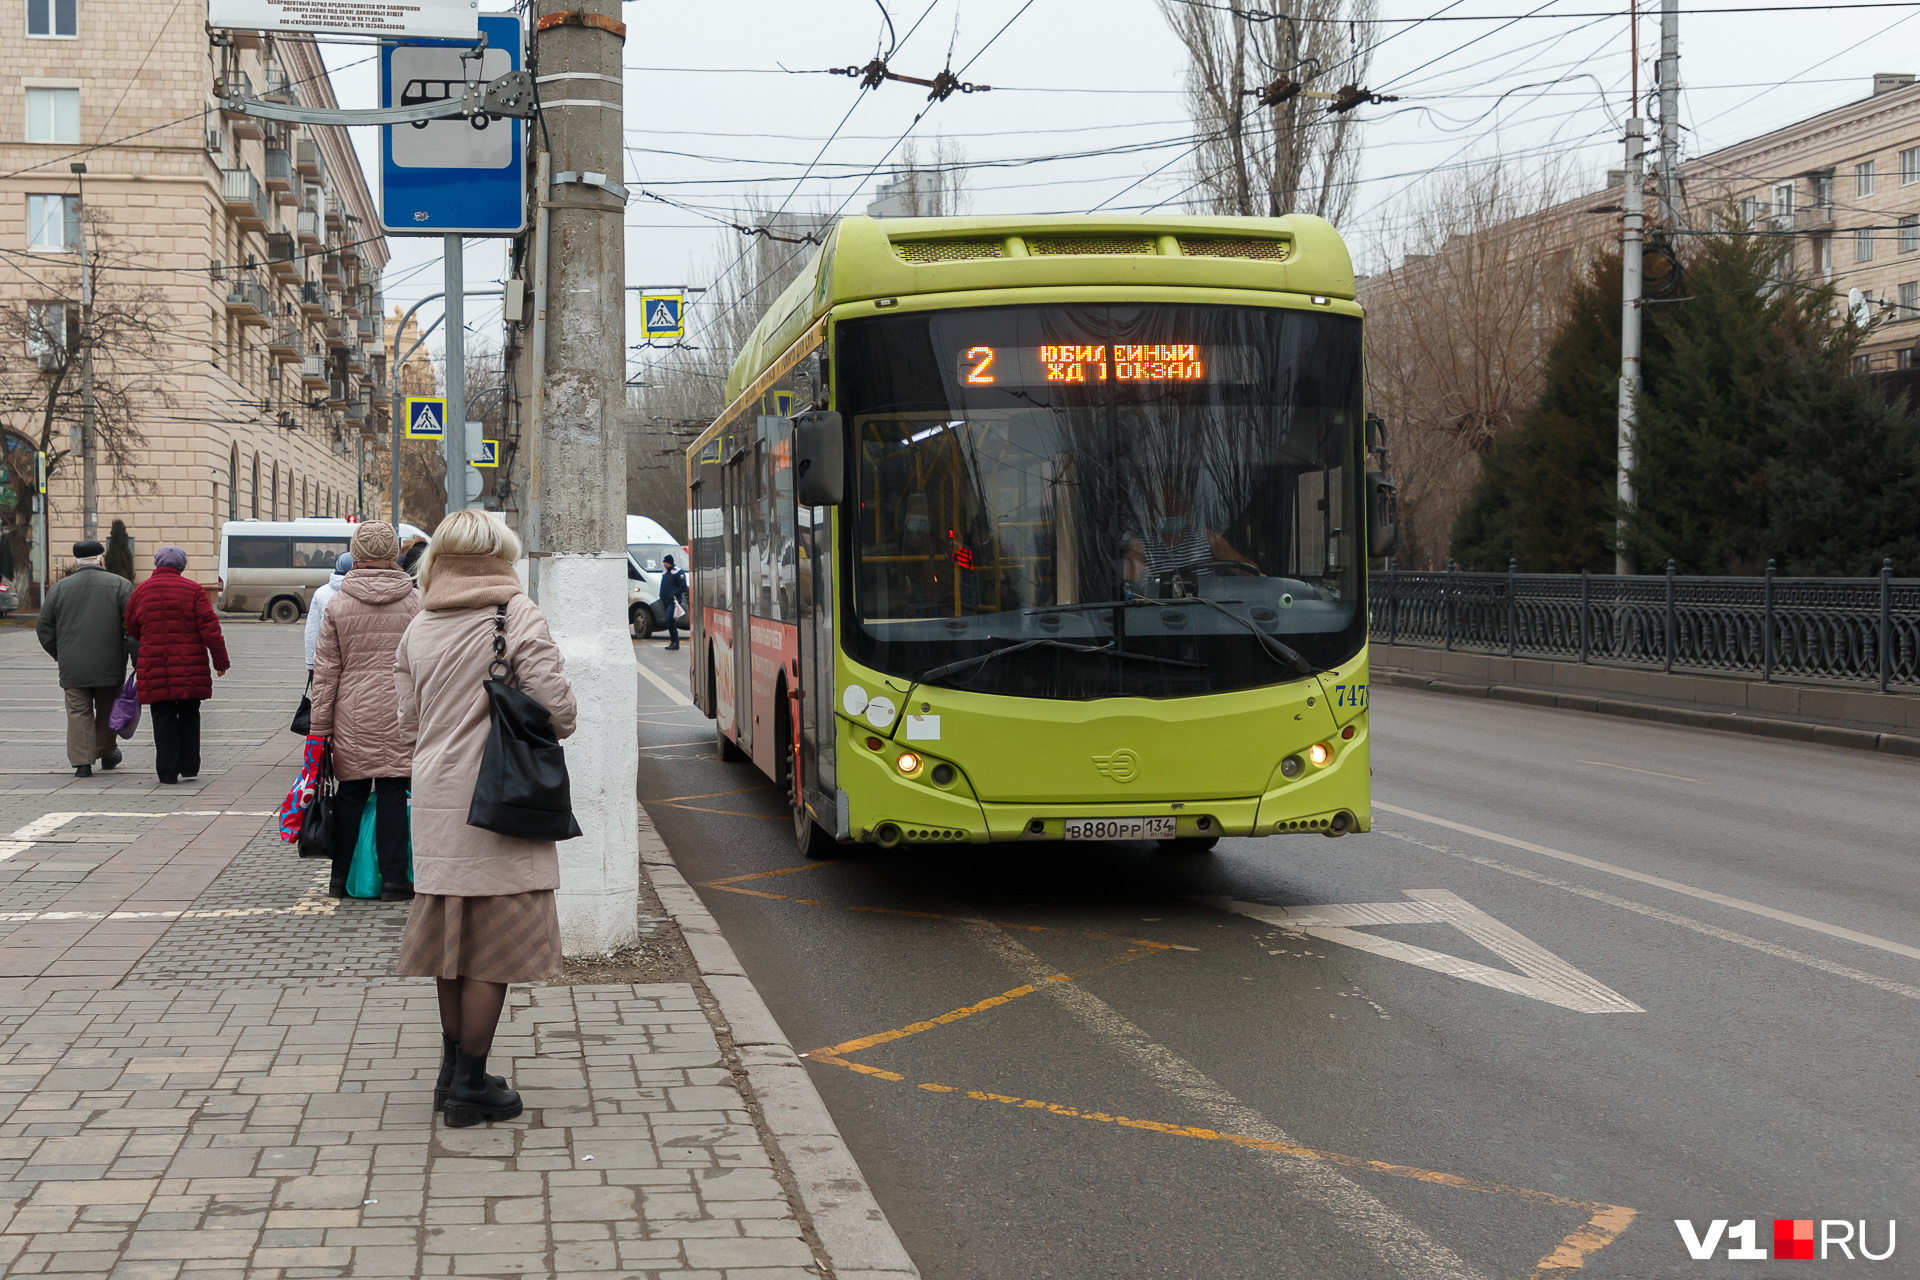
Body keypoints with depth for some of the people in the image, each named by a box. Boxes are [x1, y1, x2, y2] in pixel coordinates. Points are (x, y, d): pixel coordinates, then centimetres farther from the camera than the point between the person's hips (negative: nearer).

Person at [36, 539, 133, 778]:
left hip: (72, 667, 0)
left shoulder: (59, 588, 5)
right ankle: (107, 754, 30)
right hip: (109, 666, 0)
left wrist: (59, 655, 19)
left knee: (79, 712, 4)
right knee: (107, 710, 16)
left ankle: (82, 761, -5)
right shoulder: (119, 585, -1)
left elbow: (44, 629, 8)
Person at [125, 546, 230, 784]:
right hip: (190, 670, -1)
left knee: (163, 719, 4)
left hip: (154, 668, 1)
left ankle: (168, 772, 3)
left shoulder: (141, 592, 5)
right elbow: (210, 627, -6)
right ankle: (189, 768, 14)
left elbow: (131, 631, 15)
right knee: (189, 716, 13)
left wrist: (138, 662, 31)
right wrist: (221, 661, -1)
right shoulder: (193, 590, -2)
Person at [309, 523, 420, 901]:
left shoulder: (337, 605, -1)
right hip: (400, 714, -1)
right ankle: (393, 880, 4)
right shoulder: (414, 603, 0)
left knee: (350, 792, 10)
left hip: (353, 715, 1)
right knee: (392, 793, 2)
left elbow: (325, 671, 1)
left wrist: (319, 725, 7)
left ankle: (341, 877, 15)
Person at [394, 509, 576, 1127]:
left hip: (435, 801, 6)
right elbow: (556, 707, -13)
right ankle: (470, 1086, 6)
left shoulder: (418, 628, 9)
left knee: (451, 938, 16)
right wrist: (558, 726, 9)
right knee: (492, 944, 1)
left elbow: (407, 728, 11)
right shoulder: (518, 613, -7)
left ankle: (453, 1070, 26)